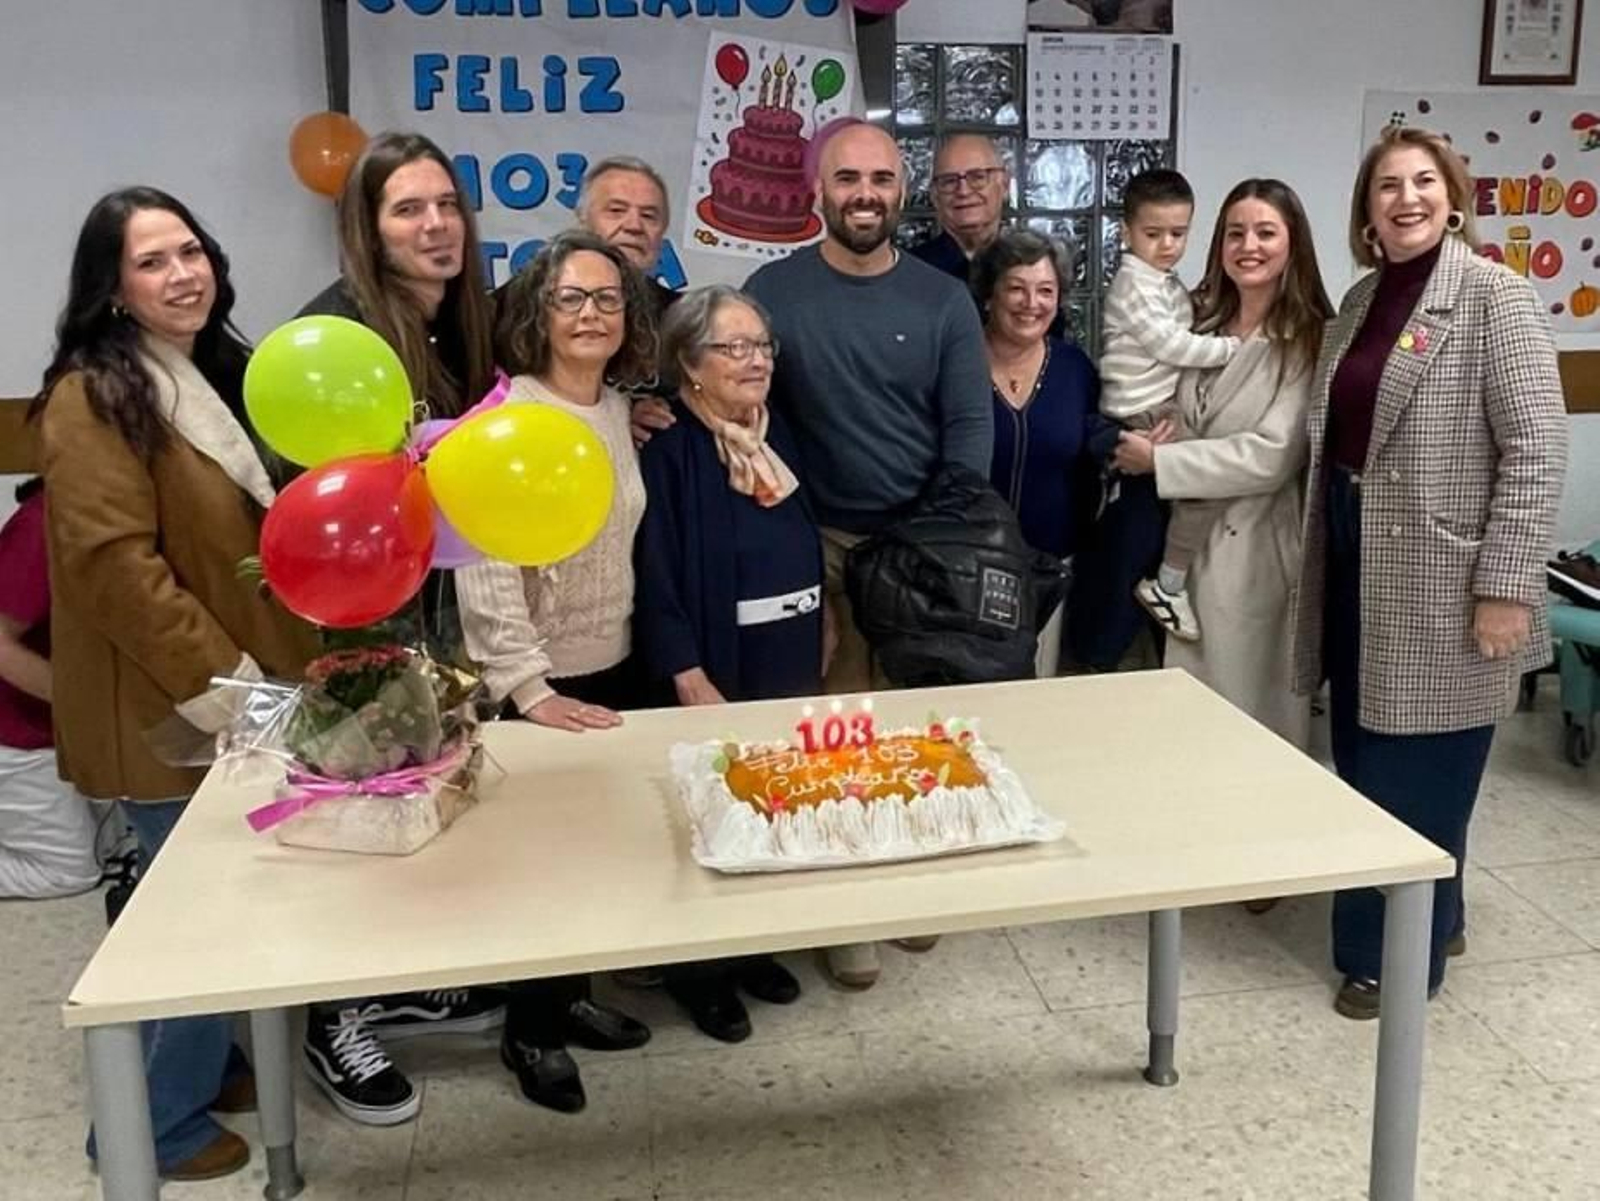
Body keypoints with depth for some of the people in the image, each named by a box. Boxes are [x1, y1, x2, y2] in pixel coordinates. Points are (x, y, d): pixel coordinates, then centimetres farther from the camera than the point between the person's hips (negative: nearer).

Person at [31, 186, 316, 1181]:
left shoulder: (218, 372, 12)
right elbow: (114, 567, -22)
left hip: (247, 692, 8)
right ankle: (160, 1124, 19)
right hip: (173, 710, -8)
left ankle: (212, 1063, 36)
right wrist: (217, 682, -21)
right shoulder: (94, 400, -15)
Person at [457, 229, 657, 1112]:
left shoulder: (618, 410, 5)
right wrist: (528, 687, -25)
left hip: (614, 668, 7)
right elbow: (484, 572, -22)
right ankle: (528, 1030, 24)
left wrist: (639, 646, 13)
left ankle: (569, 998, 34)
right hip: (542, 683, -7)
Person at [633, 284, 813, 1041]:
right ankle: (699, 969, 22)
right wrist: (694, 685, -20)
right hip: (714, 677, -6)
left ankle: (753, 948, 31)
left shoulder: (778, 438, 8)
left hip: (790, 670, 6)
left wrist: (820, 645, 11)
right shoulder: (667, 453, -13)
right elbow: (656, 580, -17)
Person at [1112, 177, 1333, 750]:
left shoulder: (1307, 340, -9)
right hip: (1186, 543, 6)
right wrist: (1144, 442, 1)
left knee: (1252, 722, 5)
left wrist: (1157, 460, -13)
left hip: (1254, 553, -6)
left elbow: (1271, 456, -18)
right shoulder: (1203, 325, 11)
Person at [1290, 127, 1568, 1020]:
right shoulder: (1363, 300, 11)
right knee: (1363, 759, 15)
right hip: (1359, 562, 7)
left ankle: (1399, 953, 20)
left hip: (1439, 578, -7)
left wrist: (1506, 586, -19)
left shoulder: (1494, 296, -10)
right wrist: (1323, 552, 12)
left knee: (1417, 774, 3)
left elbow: (1538, 450, -15)